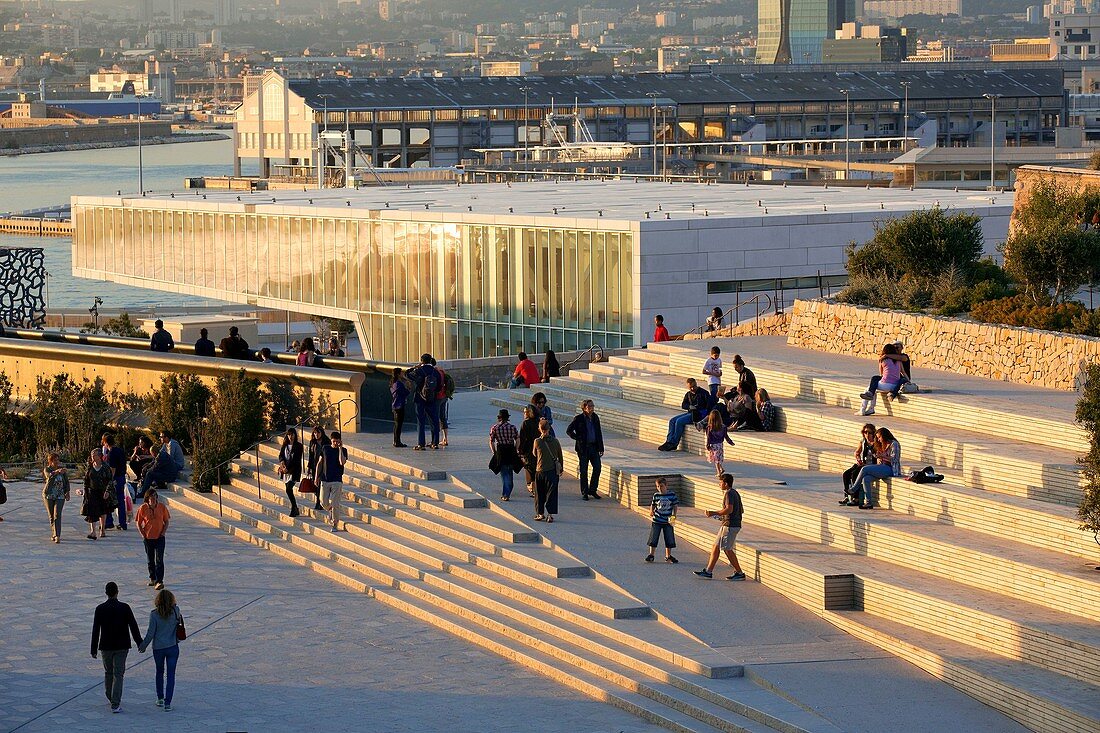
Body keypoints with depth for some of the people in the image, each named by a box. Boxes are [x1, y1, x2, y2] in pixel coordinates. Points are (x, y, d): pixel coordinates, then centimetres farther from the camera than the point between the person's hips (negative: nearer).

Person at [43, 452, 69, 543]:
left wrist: (67, 492, 11)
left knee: (57, 515, -12)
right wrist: (57, 471, -45)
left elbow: (66, 482, 15)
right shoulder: (47, 469, -4)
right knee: (51, 516, 8)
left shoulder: (62, 469, 5)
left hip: (60, 496, 0)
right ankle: (55, 533, 24)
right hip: (49, 495, 0)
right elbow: (49, 476, -27)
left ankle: (57, 536, -18)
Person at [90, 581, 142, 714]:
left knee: (108, 673, 20)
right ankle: (115, 704, -8)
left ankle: (111, 698, 35)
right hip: (121, 647, -1)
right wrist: (139, 643, 5)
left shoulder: (100, 609, -6)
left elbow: (95, 631, -4)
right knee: (118, 675, 0)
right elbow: (133, 627, -6)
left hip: (106, 647, 1)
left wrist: (94, 649, 2)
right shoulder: (125, 608, -9)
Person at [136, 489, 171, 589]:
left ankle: (159, 581, -12)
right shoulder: (143, 508, -5)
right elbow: (138, 522, 3)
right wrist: (143, 534, -6)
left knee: (159, 560, -9)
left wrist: (163, 532, -7)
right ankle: (152, 579, 29)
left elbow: (166, 521, 5)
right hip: (148, 538, 1)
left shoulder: (162, 507, -4)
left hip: (159, 537, -1)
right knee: (150, 560, 13)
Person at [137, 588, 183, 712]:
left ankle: (160, 698, 27)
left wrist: (143, 646, 3)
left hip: (158, 648, 0)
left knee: (159, 672, 21)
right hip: (172, 647, 0)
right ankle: (167, 703, -2)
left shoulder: (154, 614, -13)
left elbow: (151, 633, -9)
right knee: (171, 675, 4)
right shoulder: (176, 611, -9)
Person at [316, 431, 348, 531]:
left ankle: (335, 525, 3)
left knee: (335, 504, -6)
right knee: (324, 502, 0)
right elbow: (320, 463, 12)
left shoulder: (343, 450, -1)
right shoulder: (325, 448, 6)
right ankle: (331, 508, 34)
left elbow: (342, 462, -18)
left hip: (337, 480, -3)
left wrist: (340, 448, -15)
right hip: (325, 480, 3)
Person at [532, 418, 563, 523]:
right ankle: (550, 514, -1)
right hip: (553, 471, 1)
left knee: (539, 493, 12)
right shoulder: (555, 441, -4)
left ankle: (540, 513, 16)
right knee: (551, 493, 5)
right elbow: (560, 456, 5)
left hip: (540, 471, -1)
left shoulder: (537, 441, -10)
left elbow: (534, 454, 6)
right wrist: (561, 469, 17)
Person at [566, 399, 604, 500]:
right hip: (583, 448, -4)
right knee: (583, 471, 2)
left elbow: (599, 433, 11)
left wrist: (601, 448, 8)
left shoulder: (595, 418, 6)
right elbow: (569, 431, -5)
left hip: (594, 447, 4)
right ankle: (584, 493, 10)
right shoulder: (578, 419, -8)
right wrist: (578, 439, -8)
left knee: (597, 468, 0)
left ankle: (592, 490, 15)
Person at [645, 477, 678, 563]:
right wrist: (651, 512, -5)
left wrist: (673, 515, -6)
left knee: (669, 540, 6)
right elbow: (653, 505, 11)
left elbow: (674, 505, 4)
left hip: (668, 521, 0)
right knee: (653, 538, 1)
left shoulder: (672, 494, -5)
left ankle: (668, 556, 20)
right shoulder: (656, 495, -2)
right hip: (656, 520, 0)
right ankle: (651, 555, 13)